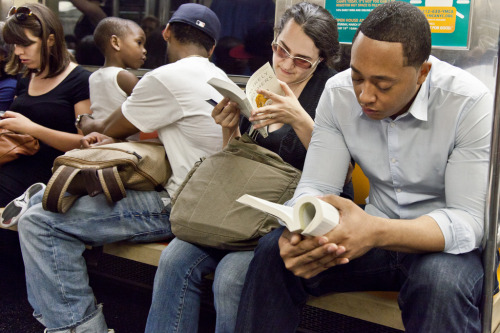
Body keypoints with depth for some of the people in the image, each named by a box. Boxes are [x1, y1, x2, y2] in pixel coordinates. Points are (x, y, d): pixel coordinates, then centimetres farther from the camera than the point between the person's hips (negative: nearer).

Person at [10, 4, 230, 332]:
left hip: (180, 208, -10)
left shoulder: (166, 79, -14)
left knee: (39, 222, -12)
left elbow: (113, 129, 2)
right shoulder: (219, 78, 14)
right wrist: (110, 138, 7)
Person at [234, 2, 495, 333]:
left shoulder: (471, 103, -20)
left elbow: (471, 220, -23)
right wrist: (298, 231, -34)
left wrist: (376, 232, -41)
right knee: (273, 250, -17)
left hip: (448, 243, -3)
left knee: (440, 280, -38)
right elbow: (316, 187, -8)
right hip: (376, 231, 4)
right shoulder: (338, 94, -7)